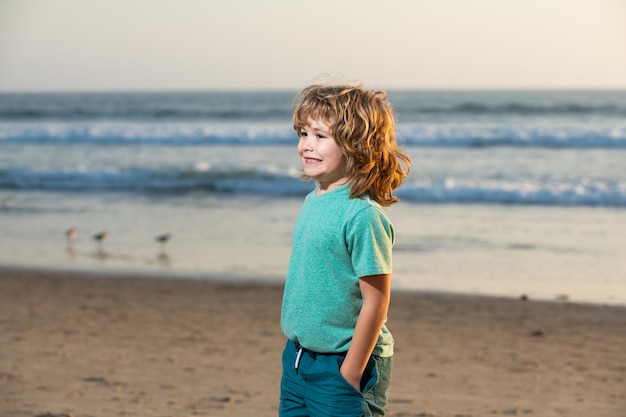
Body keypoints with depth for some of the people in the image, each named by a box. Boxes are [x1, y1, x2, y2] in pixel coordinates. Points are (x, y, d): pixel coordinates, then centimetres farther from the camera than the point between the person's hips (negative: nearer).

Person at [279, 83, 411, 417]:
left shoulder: (363, 215, -21)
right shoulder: (313, 201, 5)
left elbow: (376, 302, -20)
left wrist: (350, 374, -18)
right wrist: (295, 348, 17)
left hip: (342, 366, -8)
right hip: (297, 357, 8)